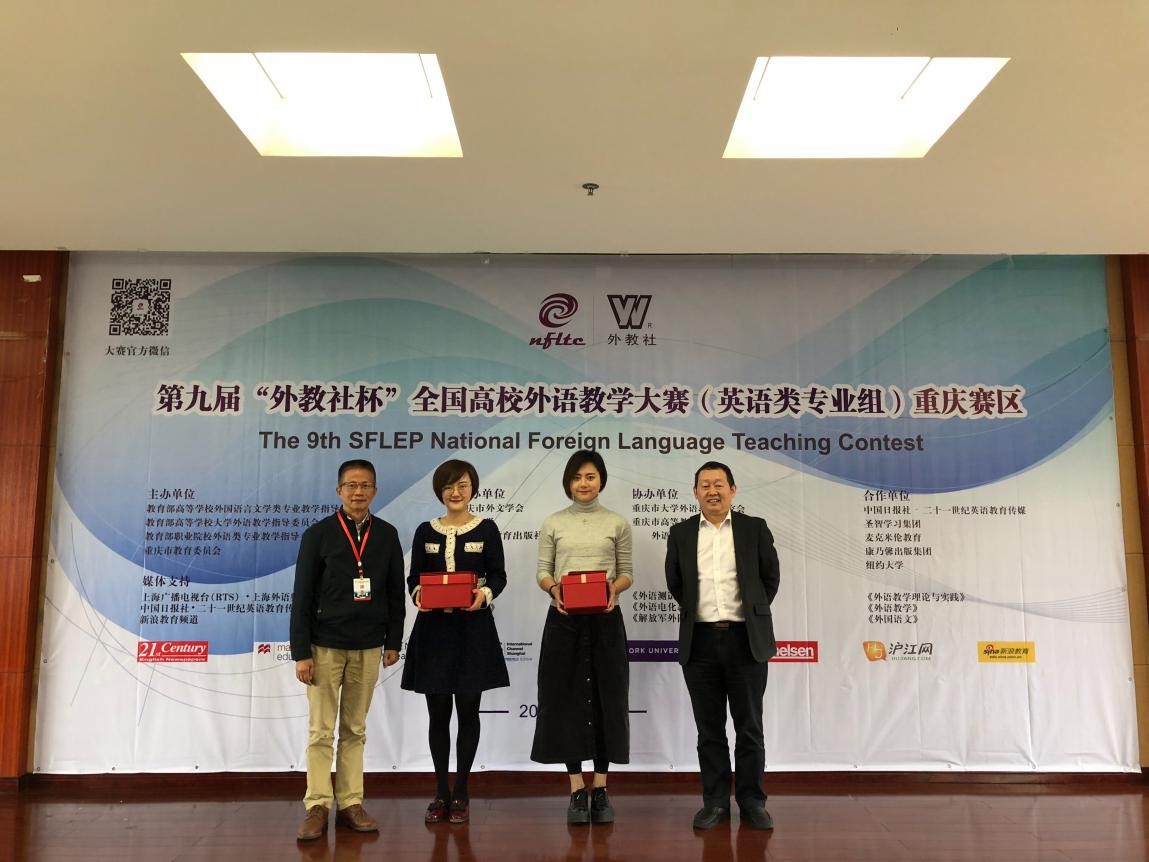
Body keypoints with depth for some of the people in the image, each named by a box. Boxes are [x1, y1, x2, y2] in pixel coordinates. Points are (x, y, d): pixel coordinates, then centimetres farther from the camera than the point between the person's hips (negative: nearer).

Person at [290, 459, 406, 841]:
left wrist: (393, 642, 5)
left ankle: (350, 803, 19)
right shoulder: (318, 534, -5)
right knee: (321, 731, 4)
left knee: (355, 730, 11)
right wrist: (301, 652, -8)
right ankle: (317, 807, 14)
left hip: (368, 648, 2)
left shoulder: (387, 535, 2)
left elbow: (395, 592, 7)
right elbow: (302, 597, -5)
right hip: (325, 646, -2)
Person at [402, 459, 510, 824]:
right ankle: (441, 792, 19)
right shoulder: (425, 531, 6)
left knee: (468, 710, 5)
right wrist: (417, 594, -14)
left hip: (473, 629, -2)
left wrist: (486, 594, -21)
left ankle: (461, 793, 17)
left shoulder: (486, 529, 0)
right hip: (433, 629, 2)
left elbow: (499, 575, 0)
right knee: (438, 712, 7)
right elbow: (413, 577, 8)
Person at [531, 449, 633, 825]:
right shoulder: (553, 523, 5)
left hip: (605, 619, 0)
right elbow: (543, 572, 4)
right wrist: (553, 589, -16)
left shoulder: (618, 523, 4)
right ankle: (577, 790, 12)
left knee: (605, 698, 4)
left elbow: (627, 572, 5)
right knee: (567, 699, 2)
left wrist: (613, 589, -16)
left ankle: (600, 789, 15)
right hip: (563, 619, 0)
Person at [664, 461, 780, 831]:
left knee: (749, 727, 6)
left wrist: (753, 613, 9)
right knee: (709, 728, 8)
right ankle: (715, 801, 18)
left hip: (745, 639, -1)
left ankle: (752, 801, 18)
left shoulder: (754, 528, 2)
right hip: (699, 641, 1)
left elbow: (770, 576, 9)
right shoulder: (681, 533, 5)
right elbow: (674, 582, 15)